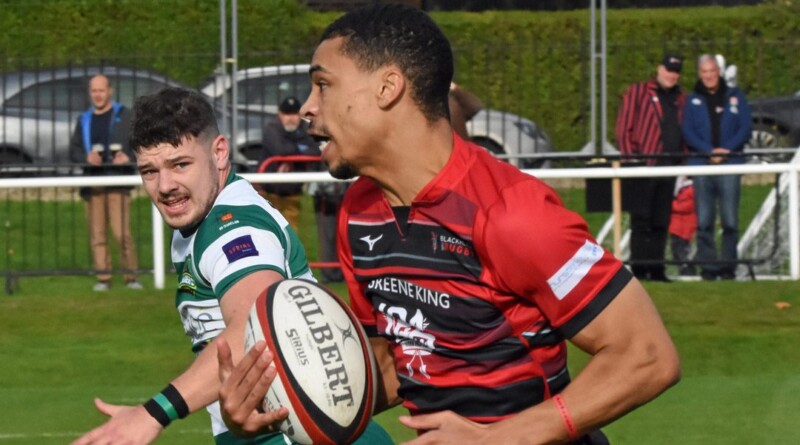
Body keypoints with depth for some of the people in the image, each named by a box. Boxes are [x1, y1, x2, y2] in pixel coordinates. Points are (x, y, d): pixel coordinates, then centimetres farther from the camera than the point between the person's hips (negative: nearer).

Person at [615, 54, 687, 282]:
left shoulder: (680, 99, 18)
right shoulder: (638, 92, 4)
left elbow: (685, 133, 19)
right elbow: (624, 127, -1)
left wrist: (684, 162, 8)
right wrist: (631, 158, -8)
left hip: (669, 167, 5)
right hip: (645, 165, -5)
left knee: (661, 221, 7)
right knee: (641, 220, -5)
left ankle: (656, 269, 10)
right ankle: (639, 267, -5)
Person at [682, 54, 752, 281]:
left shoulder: (735, 96, 11)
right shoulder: (693, 101, 11)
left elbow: (745, 128, 5)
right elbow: (688, 132, 4)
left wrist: (727, 149, -9)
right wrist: (709, 151, -10)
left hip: (730, 162, -1)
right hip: (701, 165, 1)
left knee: (730, 220, -4)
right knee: (704, 221, -2)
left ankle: (728, 265, 1)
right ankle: (707, 266, 1)